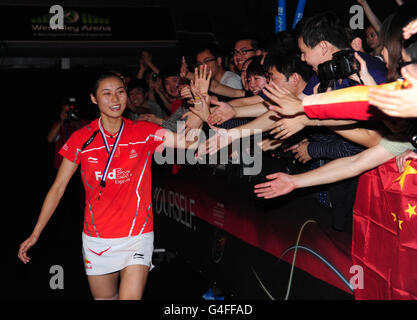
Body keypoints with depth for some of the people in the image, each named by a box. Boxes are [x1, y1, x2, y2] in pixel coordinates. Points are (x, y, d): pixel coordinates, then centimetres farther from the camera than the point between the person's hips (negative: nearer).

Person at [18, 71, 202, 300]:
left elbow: (188, 141, -14)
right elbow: (58, 188, 3)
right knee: (104, 297, 15)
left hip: (137, 236, -1)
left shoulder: (145, 133, -3)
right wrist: (36, 233, 1)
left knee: (130, 297, -13)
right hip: (96, 240, 2)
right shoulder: (81, 139, -1)